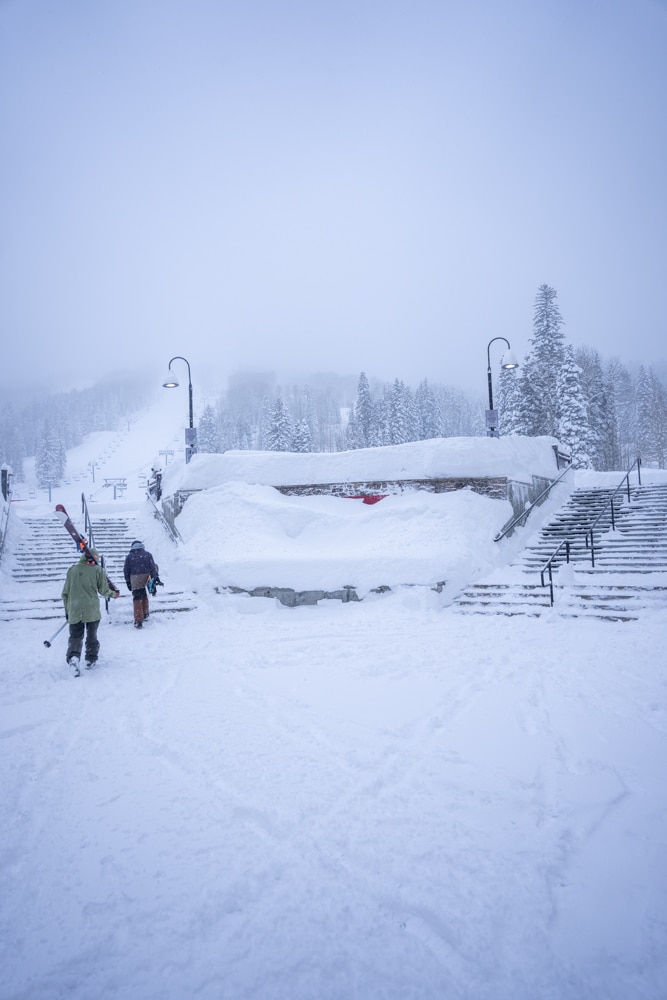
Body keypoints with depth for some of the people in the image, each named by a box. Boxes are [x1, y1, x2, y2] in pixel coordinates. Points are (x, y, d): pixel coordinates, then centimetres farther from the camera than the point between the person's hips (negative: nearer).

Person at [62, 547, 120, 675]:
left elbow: (65, 593, 9)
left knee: (75, 636, 7)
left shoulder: (72, 569, 5)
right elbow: (103, 590, 0)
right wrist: (114, 593, 20)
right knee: (92, 635, 15)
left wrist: (67, 609, 19)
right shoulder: (97, 569, -3)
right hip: (92, 610, -1)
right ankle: (90, 659, 17)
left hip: (74, 610, 2)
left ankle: (73, 656, -17)